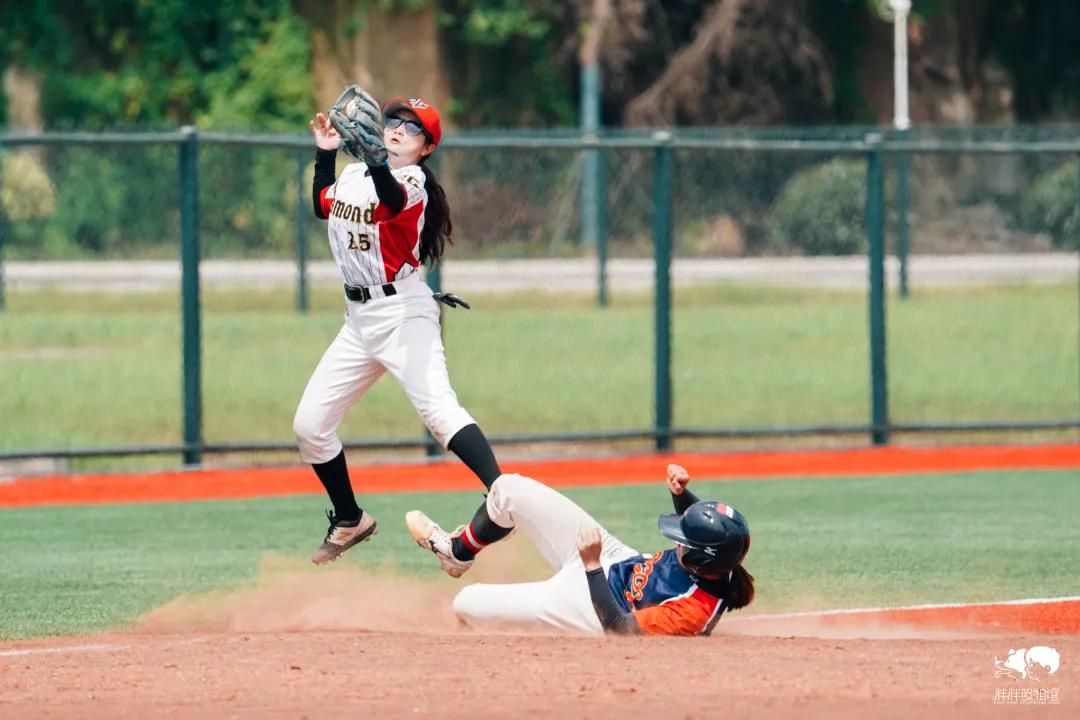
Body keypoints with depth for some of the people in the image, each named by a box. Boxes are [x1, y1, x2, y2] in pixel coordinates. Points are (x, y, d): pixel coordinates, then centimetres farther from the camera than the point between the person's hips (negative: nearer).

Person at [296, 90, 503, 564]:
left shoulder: (413, 182, -11)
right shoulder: (353, 175, 12)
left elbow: (392, 199, -34)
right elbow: (323, 205, 29)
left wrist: (375, 158, -52)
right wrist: (325, 154, 17)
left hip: (402, 310, -8)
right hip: (359, 318, 8)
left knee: (437, 408, -29)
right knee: (309, 425, 10)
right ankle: (349, 521, 28)